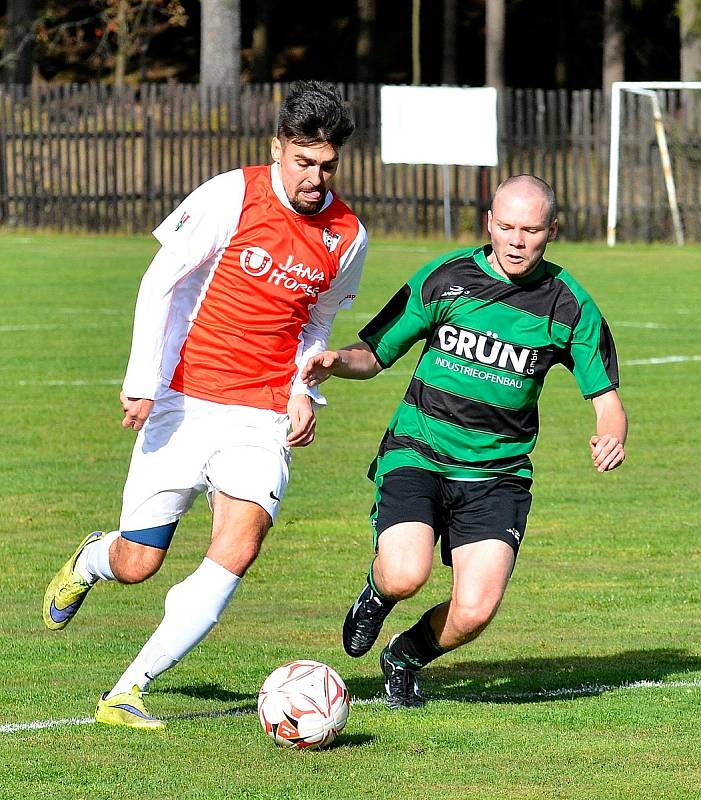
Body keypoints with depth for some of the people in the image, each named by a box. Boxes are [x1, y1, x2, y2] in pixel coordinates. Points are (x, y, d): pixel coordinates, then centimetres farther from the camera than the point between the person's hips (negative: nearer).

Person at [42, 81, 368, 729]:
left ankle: (129, 691, -15)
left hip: (263, 419, 2)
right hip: (185, 402, -2)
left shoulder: (348, 236, 5)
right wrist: (143, 381, -13)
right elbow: (161, 284, -4)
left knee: (239, 548, -21)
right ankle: (91, 560, 40)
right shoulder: (232, 197, -8)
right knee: (136, 565, 0)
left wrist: (305, 395, 6)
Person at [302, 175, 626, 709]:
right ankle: (378, 593, 14)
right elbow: (375, 354, 7)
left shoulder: (569, 305, -1)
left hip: (498, 472, 1)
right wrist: (338, 362, -16)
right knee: (406, 576, -27)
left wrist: (611, 437, -20)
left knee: (474, 612, -17)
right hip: (417, 454, -1)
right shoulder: (445, 278, -1)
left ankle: (407, 656, 18)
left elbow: (606, 399, 3)